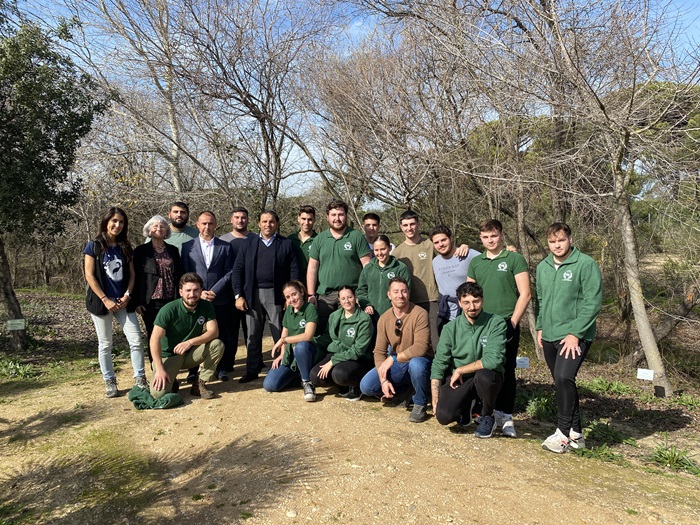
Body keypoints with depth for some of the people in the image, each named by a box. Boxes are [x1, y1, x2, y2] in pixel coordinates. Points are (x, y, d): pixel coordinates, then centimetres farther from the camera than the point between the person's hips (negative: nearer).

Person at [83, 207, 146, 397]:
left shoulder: (125, 247, 8)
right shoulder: (94, 246, -3)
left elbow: (131, 274, 8)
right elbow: (89, 276, -8)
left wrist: (127, 296, -6)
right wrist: (105, 300, -13)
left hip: (123, 302, 3)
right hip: (101, 302, -3)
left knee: (136, 341, -4)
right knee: (105, 344, 6)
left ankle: (140, 379, 6)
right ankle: (109, 382, 17)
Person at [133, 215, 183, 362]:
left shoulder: (173, 250, 10)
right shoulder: (141, 251, 2)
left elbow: (180, 275, 12)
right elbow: (136, 277, 1)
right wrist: (137, 302, -5)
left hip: (171, 300, 2)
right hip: (151, 301, -2)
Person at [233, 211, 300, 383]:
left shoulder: (286, 244, 4)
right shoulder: (248, 244, 10)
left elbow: (294, 271, 0)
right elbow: (238, 270, 7)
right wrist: (238, 295, -2)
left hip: (276, 295, -2)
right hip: (252, 294, 2)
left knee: (280, 334, 3)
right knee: (253, 335, 9)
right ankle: (252, 370, 18)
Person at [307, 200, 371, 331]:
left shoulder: (357, 237, 1)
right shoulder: (319, 239, 9)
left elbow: (367, 265, -2)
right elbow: (312, 268, 9)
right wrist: (311, 294, 1)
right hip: (324, 295, 3)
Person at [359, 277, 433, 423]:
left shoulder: (420, 314, -18)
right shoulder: (384, 318, -3)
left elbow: (421, 347, -28)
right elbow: (379, 351, -3)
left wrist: (393, 358, -26)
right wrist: (384, 380, -15)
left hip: (418, 361, -5)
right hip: (396, 365, 5)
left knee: (416, 364, -40)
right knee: (366, 386, -12)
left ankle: (420, 404, -10)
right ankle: (403, 392, 16)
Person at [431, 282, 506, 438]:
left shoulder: (496, 323, -11)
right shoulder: (451, 328, -3)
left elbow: (494, 359, -22)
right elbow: (438, 365, -2)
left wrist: (460, 370, -12)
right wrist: (435, 402, -7)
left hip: (487, 378, -2)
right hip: (457, 380, 2)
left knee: (484, 375, -36)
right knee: (444, 416, -22)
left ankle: (487, 417, -3)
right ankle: (465, 406, 17)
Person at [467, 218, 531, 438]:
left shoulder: (515, 259, -1)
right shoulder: (476, 262, 12)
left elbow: (525, 294, -6)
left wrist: (512, 322, -11)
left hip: (506, 324, -4)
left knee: (506, 370, 1)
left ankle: (506, 416, 11)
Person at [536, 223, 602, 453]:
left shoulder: (586, 265, -10)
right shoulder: (542, 267, 10)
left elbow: (592, 303, -14)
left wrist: (575, 333, -16)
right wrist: (540, 327, 11)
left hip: (576, 336, -7)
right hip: (549, 337, 7)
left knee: (564, 378, -22)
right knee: (562, 383, 12)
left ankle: (563, 432, -7)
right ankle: (575, 433, 24)